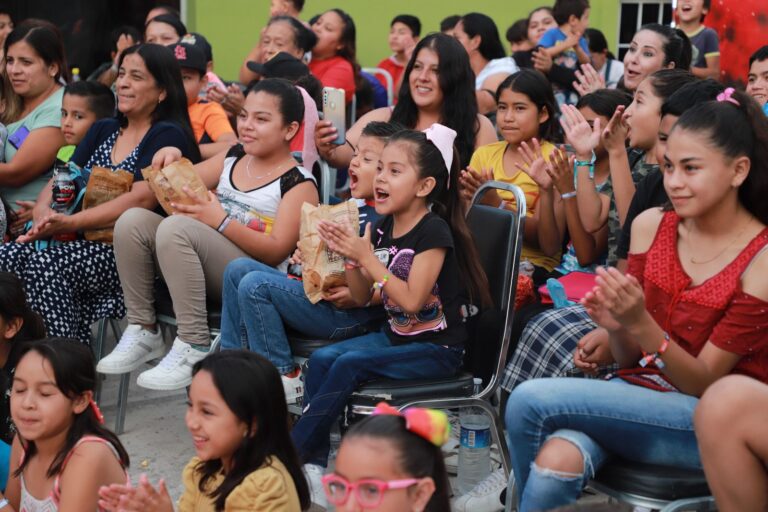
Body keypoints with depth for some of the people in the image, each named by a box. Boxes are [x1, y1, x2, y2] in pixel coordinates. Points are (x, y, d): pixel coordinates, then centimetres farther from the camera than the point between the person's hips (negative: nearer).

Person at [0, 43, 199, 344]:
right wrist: (43, 212, -10)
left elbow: (141, 199, -16)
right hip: (84, 245, 7)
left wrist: (69, 223, -22)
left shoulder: (168, 136, -2)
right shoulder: (102, 131, 21)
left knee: (44, 264, -30)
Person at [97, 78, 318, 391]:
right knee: (133, 220, -11)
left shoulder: (299, 183, -4)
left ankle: (194, 348, -31)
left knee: (176, 227, -30)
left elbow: (276, 252, -14)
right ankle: (143, 332, -10)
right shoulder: (231, 158, 17)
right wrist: (172, 160, -6)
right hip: (210, 271, 7)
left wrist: (221, 221, -22)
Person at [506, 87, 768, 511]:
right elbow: (631, 360, 7)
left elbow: (705, 383, -11)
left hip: (712, 421, -4)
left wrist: (640, 323, -27)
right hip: (640, 388, 4)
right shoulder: (651, 226, 1)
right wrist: (615, 327, -16)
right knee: (557, 460, -31)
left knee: (530, 401, -23)